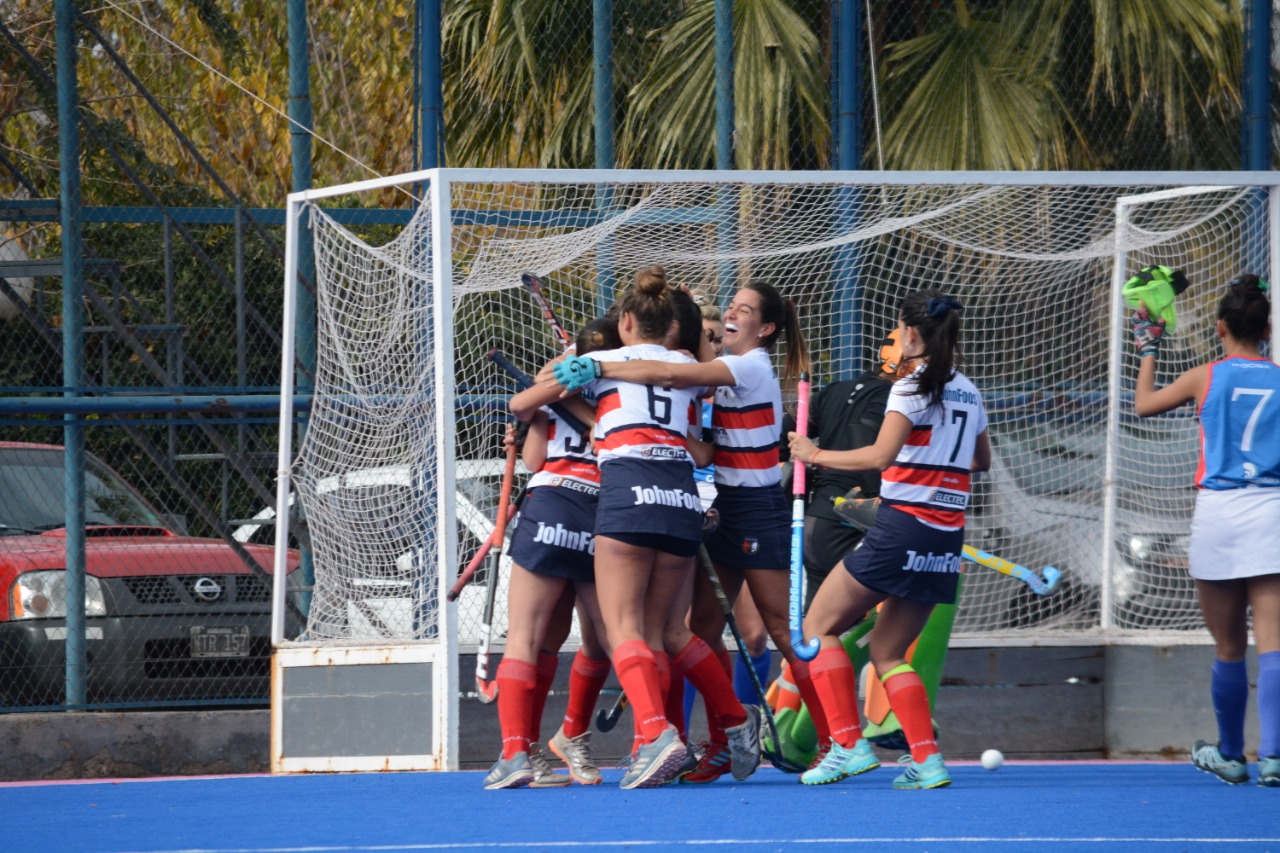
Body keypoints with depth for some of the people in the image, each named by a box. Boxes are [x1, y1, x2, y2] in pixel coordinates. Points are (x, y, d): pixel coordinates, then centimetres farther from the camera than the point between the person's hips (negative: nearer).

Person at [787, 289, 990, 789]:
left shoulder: (912, 388, -9)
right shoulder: (969, 393, 14)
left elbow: (880, 455, -22)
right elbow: (982, 462, 29)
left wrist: (817, 455, -11)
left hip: (902, 527, -7)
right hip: (946, 538, 7)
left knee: (820, 626, 5)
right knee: (886, 651, 15)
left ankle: (849, 744, -6)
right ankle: (927, 760, 0)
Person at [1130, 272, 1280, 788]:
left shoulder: (1206, 378, 3)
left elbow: (1144, 403, 19)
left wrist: (1148, 351, 31)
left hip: (1218, 511, 0)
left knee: (1228, 649, 10)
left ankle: (1231, 755, 24)